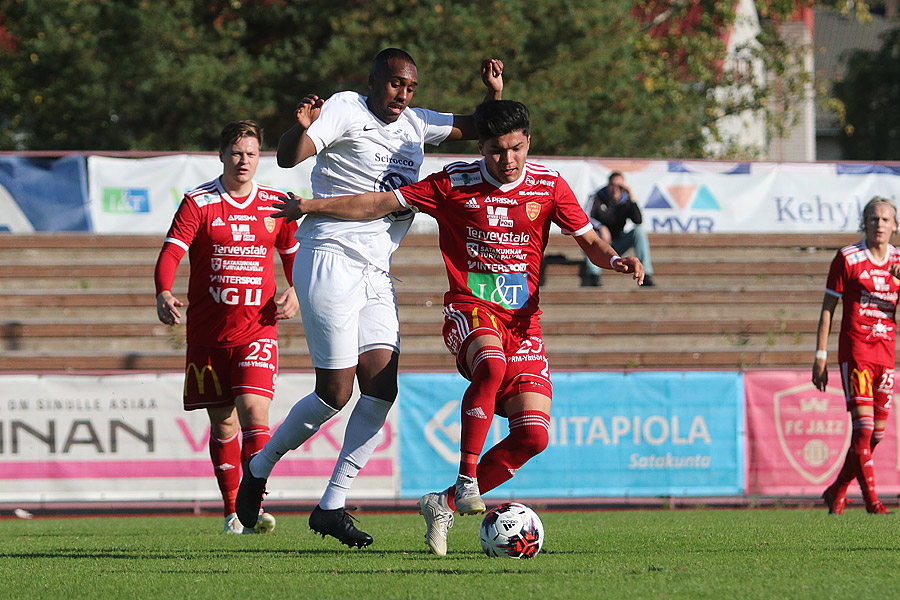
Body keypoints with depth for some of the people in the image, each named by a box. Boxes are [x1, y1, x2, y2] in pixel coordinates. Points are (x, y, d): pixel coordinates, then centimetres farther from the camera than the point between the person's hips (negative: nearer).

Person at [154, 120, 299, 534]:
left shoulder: (275, 204, 7)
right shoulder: (198, 203, -1)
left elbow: (293, 255, 20)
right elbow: (170, 253, -11)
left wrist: (294, 292, 0)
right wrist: (164, 295, -30)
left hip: (257, 328, 0)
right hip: (208, 332, 0)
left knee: (253, 413, -17)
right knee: (222, 424, 5)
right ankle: (232, 511, 18)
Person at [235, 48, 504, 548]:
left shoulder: (415, 125, 17)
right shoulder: (345, 110, -5)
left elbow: (475, 129, 27)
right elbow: (288, 157, -15)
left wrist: (494, 94, 7)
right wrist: (303, 127, -37)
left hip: (376, 275, 7)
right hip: (330, 259, -7)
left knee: (382, 387, -6)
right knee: (336, 392, -10)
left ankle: (332, 505, -2)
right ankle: (259, 469, 12)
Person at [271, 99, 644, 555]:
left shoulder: (549, 185, 5)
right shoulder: (455, 184, -1)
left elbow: (589, 240, 10)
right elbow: (380, 204, 2)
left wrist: (614, 260, -13)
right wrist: (310, 207, 2)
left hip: (523, 323, 3)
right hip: (469, 309, -3)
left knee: (533, 436, -12)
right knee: (491, 363, -40)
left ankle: (444, 505, 4)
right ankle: (466, 479, -32)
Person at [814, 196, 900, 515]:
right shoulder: (847, 258, -2)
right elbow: (828, 307, 0)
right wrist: (820, 355, -5)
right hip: (855, 348, -5)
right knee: (863, 425, -14)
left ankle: (836, 492, 21)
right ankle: (871, 498, -12)